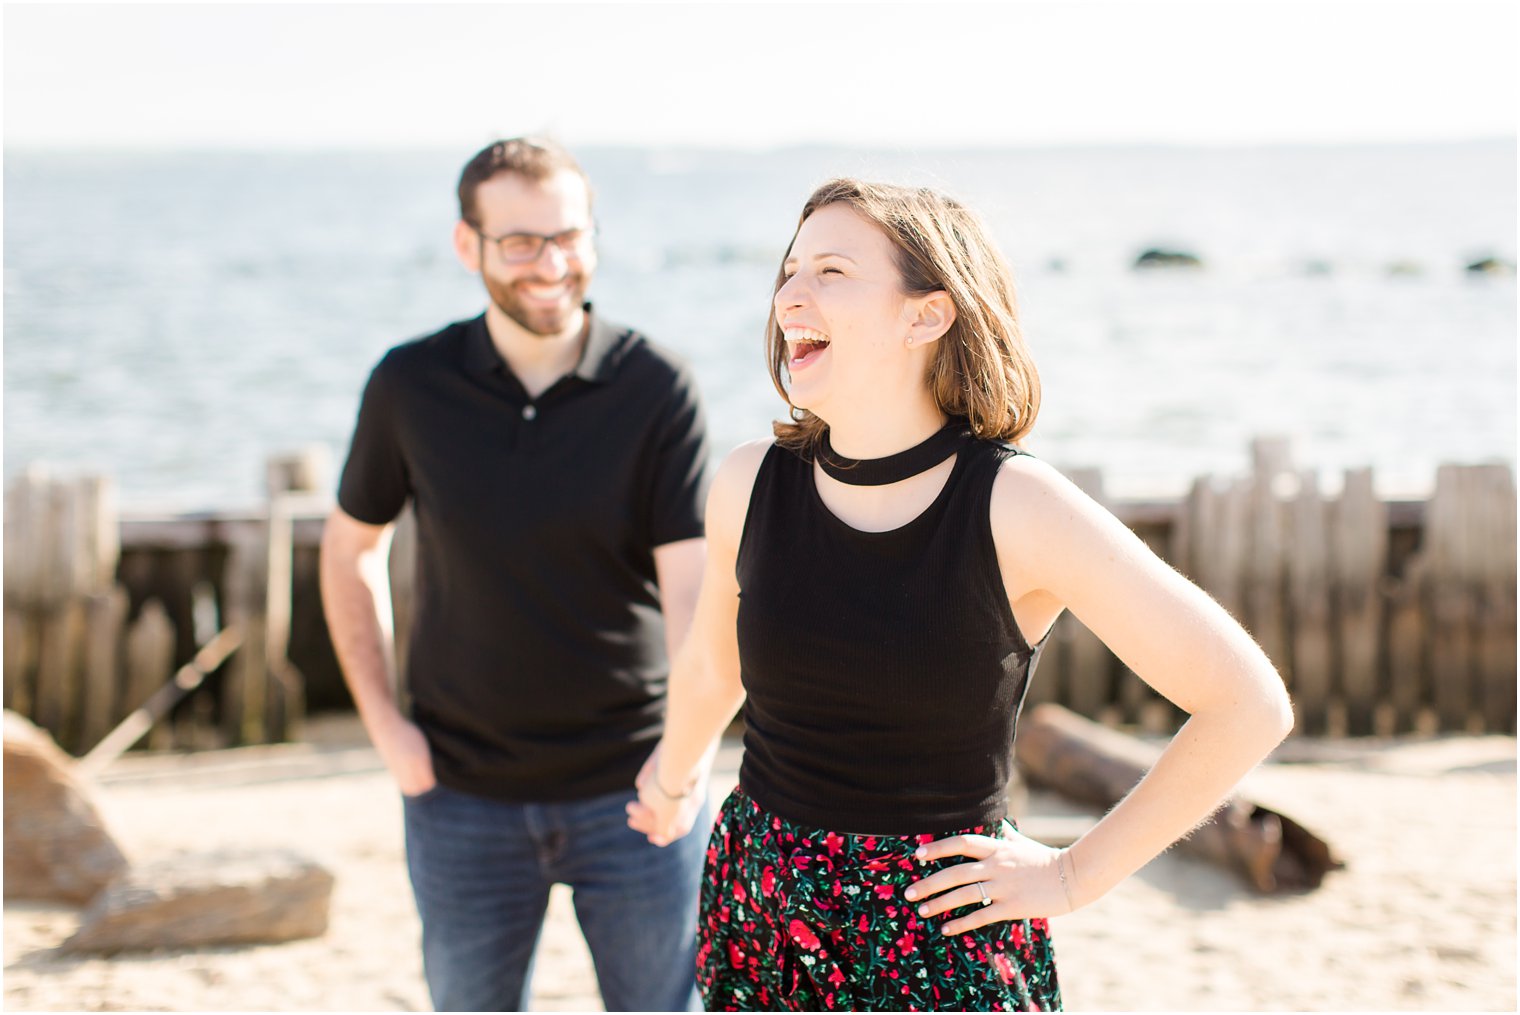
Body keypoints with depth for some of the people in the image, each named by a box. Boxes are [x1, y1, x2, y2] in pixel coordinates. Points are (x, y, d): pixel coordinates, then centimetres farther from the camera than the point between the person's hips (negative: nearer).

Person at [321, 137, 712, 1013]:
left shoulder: (658, 388, -10)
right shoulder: (412, 385, -5)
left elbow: (689, 580, -16)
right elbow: (352, 548, 9)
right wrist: (382, 720, 1)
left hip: (630, 786, -1)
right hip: (463, 793, 2)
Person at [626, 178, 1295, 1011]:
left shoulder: (1015, 508, -16)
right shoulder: (749, 486, -4)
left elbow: (1251, 704, -12)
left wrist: (1076, 874, -7)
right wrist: (672, 776, 35)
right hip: (758, 920, 4)